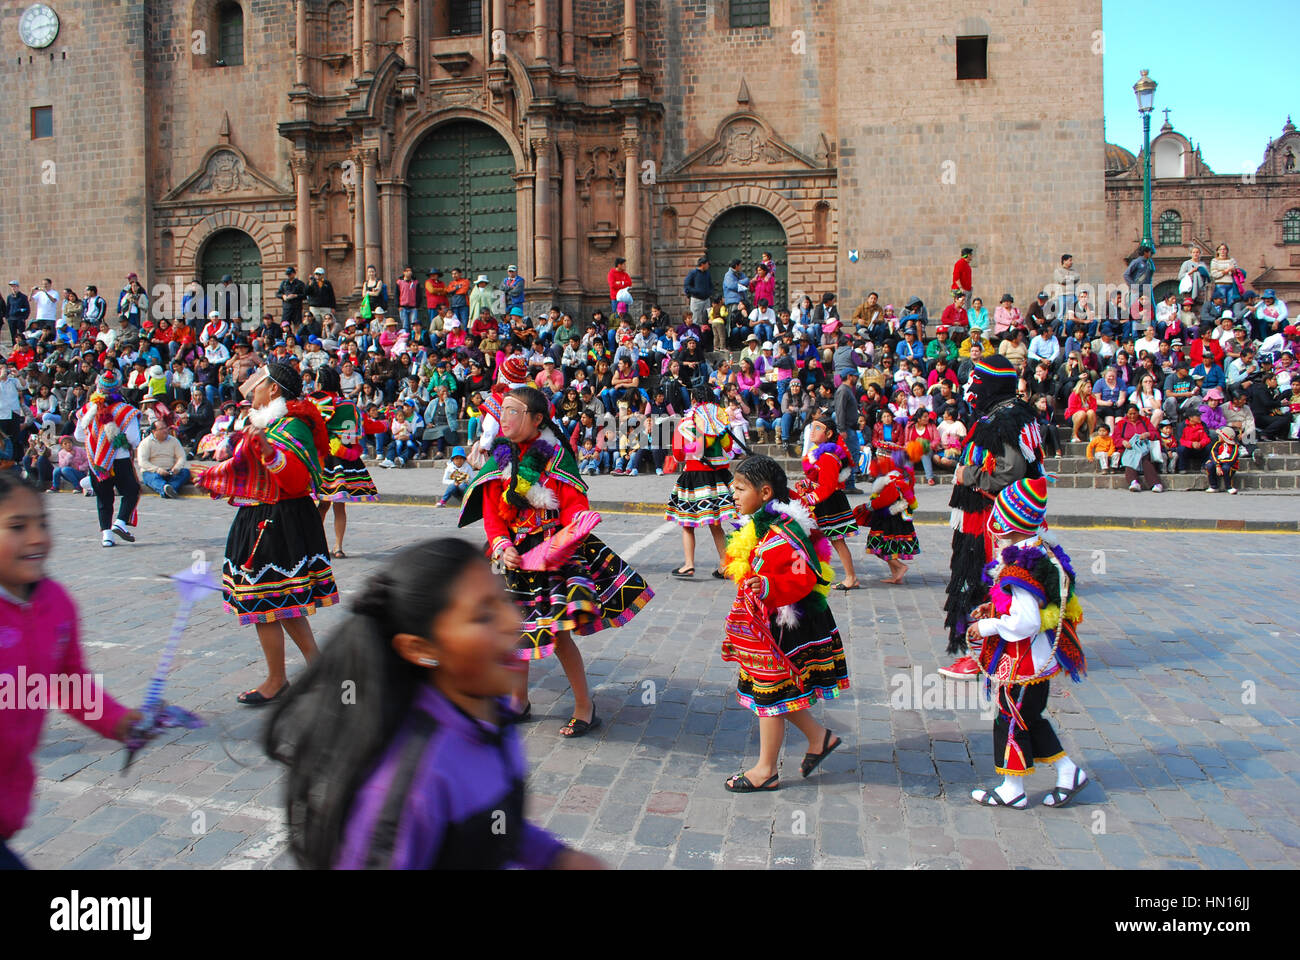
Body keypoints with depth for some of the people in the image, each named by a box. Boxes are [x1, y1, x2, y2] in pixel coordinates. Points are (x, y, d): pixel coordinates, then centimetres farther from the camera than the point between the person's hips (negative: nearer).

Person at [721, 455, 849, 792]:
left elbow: (803, 578, -29)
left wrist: (769, 587, -41)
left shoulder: (781, 533, -23)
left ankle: (766, 771, 17)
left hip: (779, 628, -9)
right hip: (762, 625, 10)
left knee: (770, 694, 3)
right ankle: (819, 737, 33)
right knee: (774, 691, 17)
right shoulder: (760, 526, 8)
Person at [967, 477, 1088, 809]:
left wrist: (986, 626, -18)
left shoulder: (1019, 568, -28)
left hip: (1024, 662, -10)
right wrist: (997, 608, 10)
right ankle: (1068, 772, 29)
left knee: (1011, 722, 5)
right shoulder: (1042, 551, 4)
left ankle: (1012, 790, 19)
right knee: (1030, 718, 22)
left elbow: (1025, 622, -31)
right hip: (1040, 657, 10)